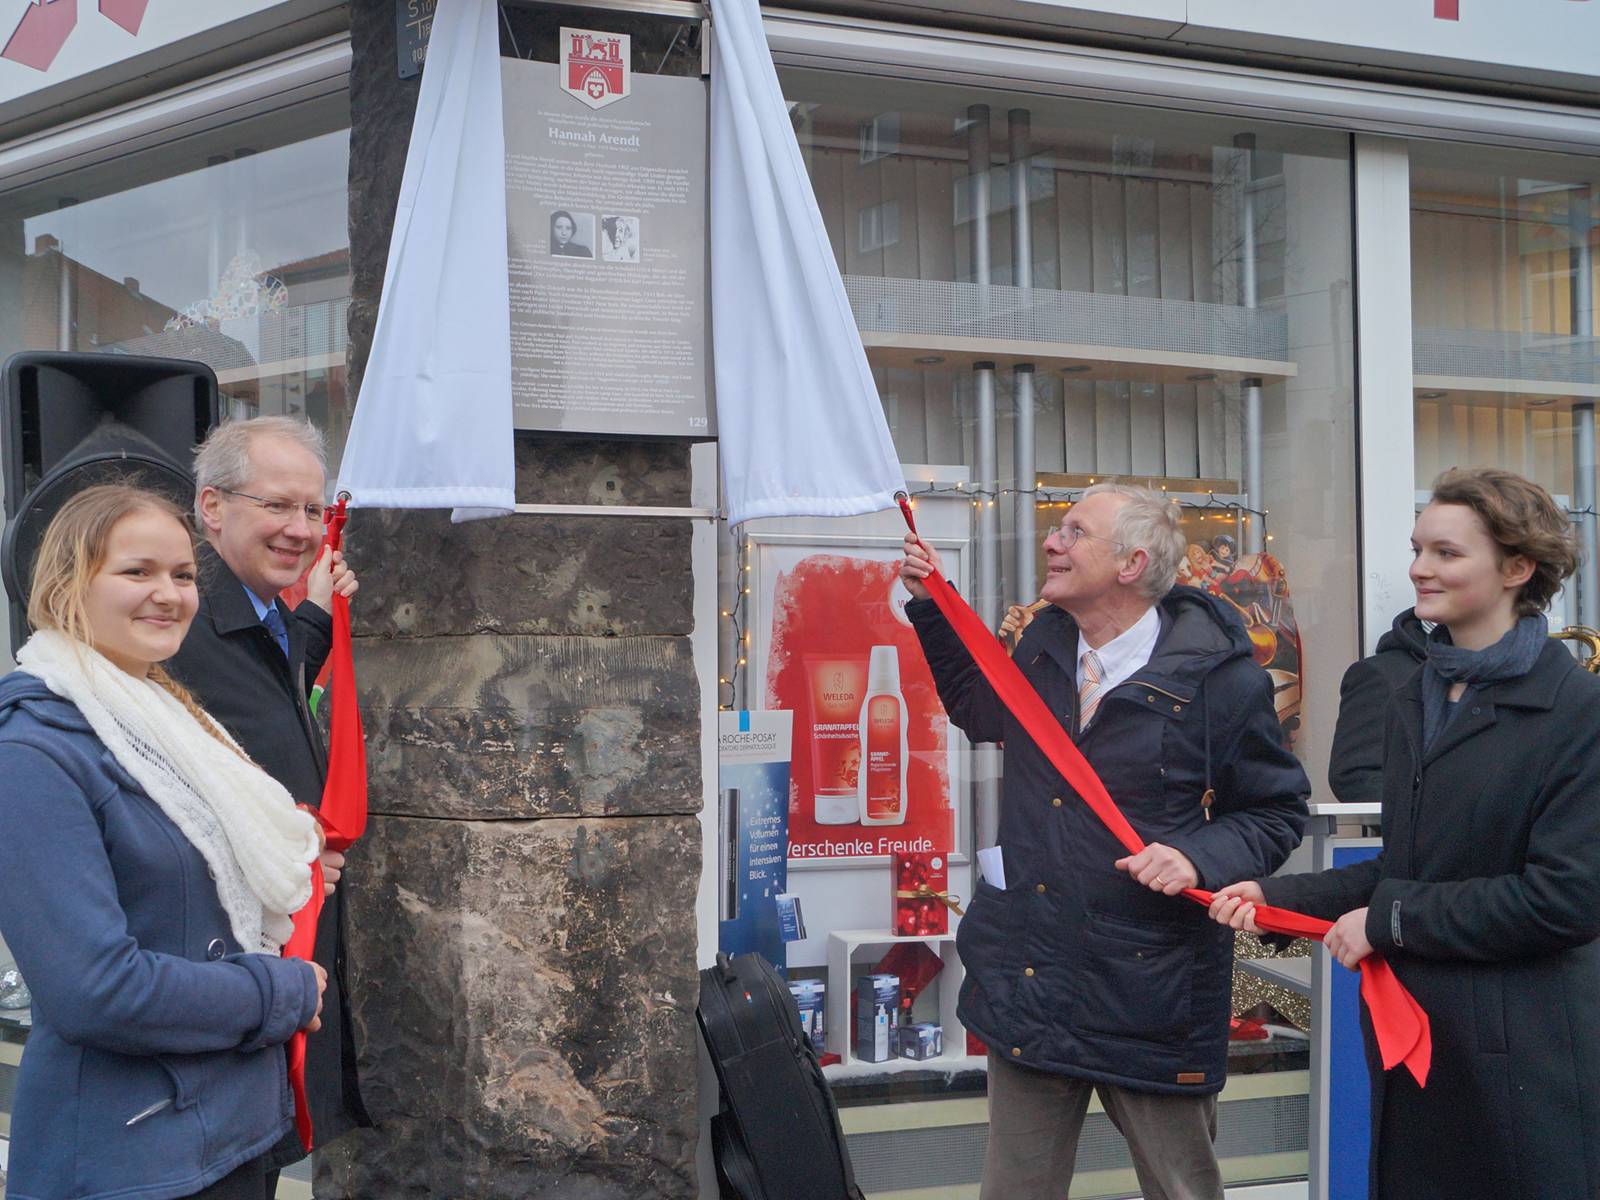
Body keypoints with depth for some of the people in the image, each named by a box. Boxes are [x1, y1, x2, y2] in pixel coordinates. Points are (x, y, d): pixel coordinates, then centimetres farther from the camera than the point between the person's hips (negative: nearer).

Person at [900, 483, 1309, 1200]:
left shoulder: (1219, 678, -11)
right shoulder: (1044, 645, 6)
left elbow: (1277, 811, -3)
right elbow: (980, 709, 29)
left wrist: (1201, 858, -20)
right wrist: (932, 605, 21)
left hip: (1150, 997, -5)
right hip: (1027, 979, 5)